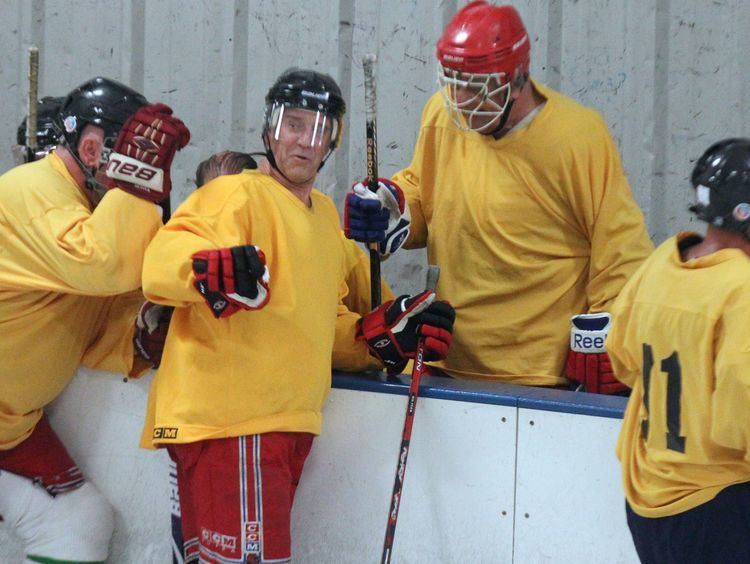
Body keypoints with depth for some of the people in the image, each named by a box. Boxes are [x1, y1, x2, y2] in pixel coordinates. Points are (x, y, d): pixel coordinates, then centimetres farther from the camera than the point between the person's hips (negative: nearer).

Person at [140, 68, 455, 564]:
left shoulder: (325, 214, 21)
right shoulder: (239, 194, -5)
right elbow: (163, 260, -22)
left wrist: (384, 333, 10)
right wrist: (209, 268, -43)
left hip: (284, 425, 8)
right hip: (230, 423, -8)